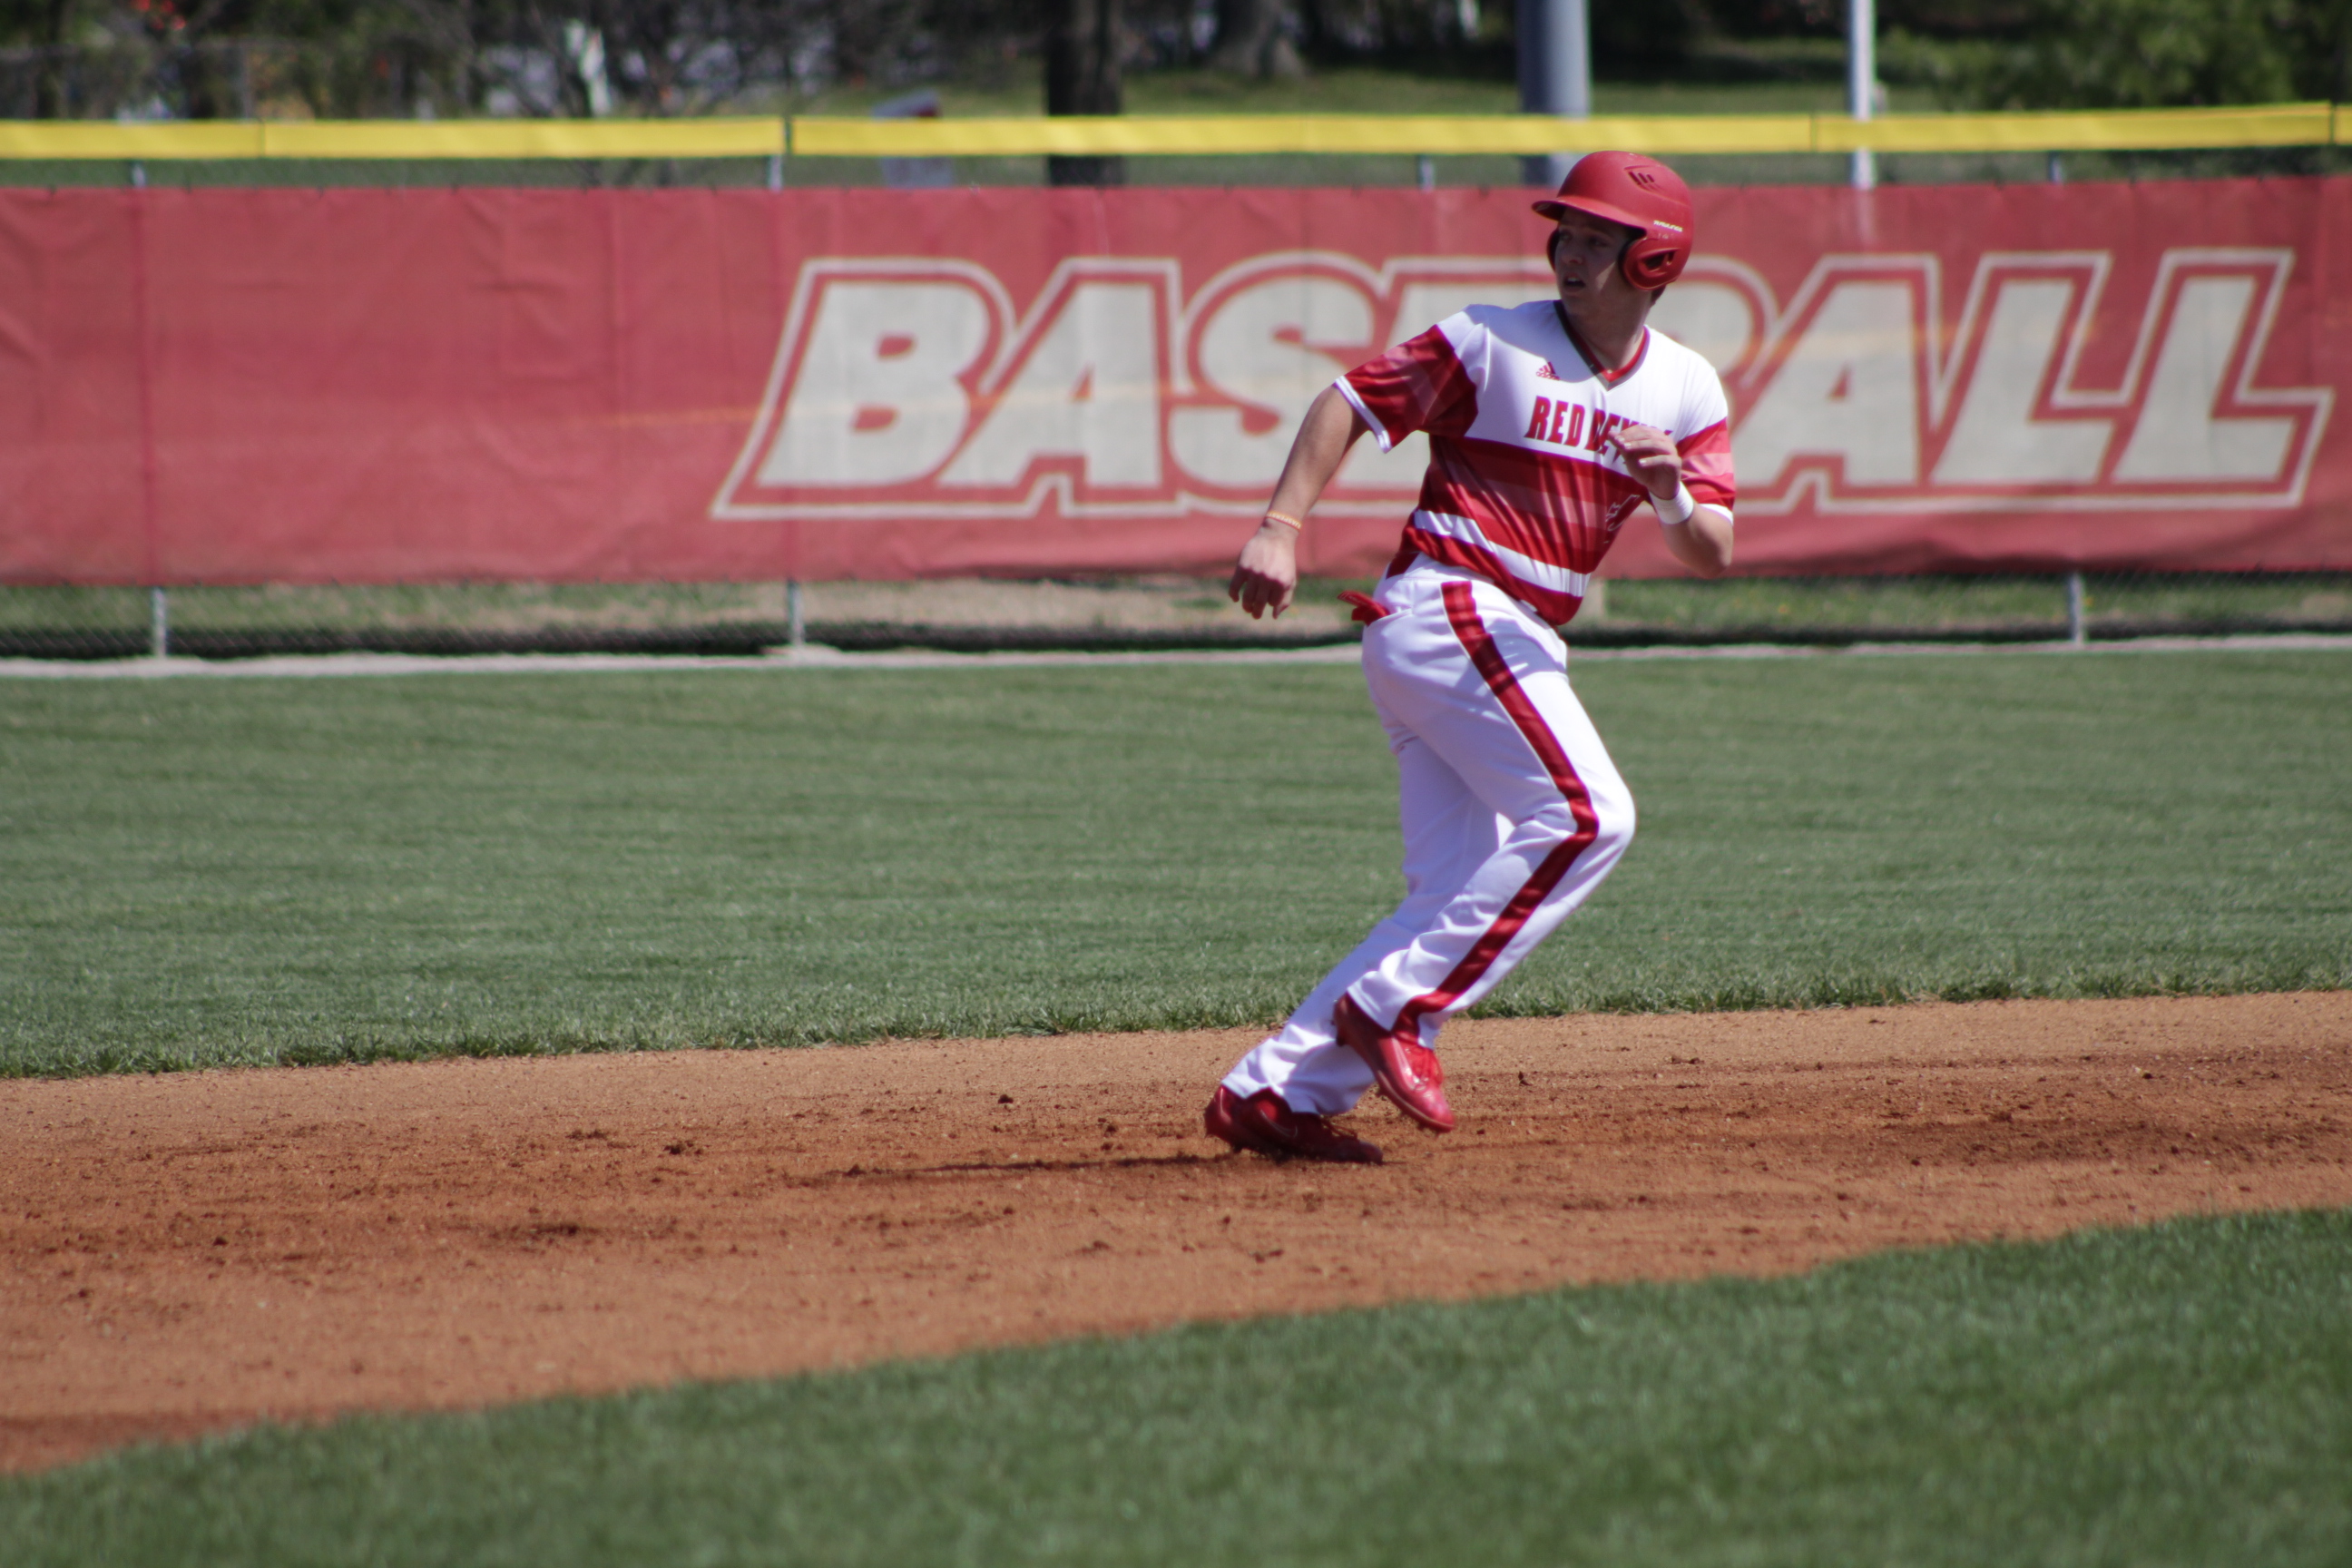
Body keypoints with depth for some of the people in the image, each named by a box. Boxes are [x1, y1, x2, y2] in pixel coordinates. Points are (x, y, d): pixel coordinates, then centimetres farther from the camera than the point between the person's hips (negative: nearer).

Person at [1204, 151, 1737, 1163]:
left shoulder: (1686, 391, 9)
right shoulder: (1494, 343, -4)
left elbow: (1713, 557, 2)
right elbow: (1349, 402, -3)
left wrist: (1671, 496, -20)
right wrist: (1281, 529, -14)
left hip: (1519, 644, 7)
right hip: (1446, 610, -7)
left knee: (1458, 897, 2)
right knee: (1586, 815, -20)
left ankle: (1274, 1092, 2)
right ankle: (1394, 1008, -18)